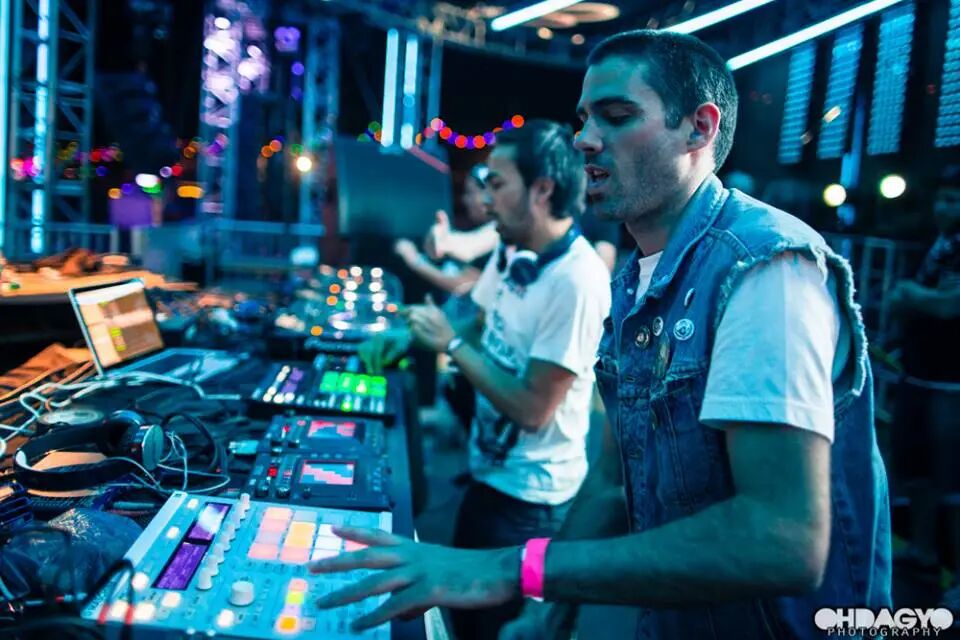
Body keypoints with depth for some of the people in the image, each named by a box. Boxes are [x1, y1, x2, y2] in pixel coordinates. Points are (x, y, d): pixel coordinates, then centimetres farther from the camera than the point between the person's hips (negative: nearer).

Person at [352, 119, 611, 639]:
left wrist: (450, 344, -20)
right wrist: (413, 337, -1)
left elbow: (532, 409, -26)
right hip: (490, 471, 8)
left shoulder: (576, 280, -28)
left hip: (529, 494, -8)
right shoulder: (511, 252, -1)